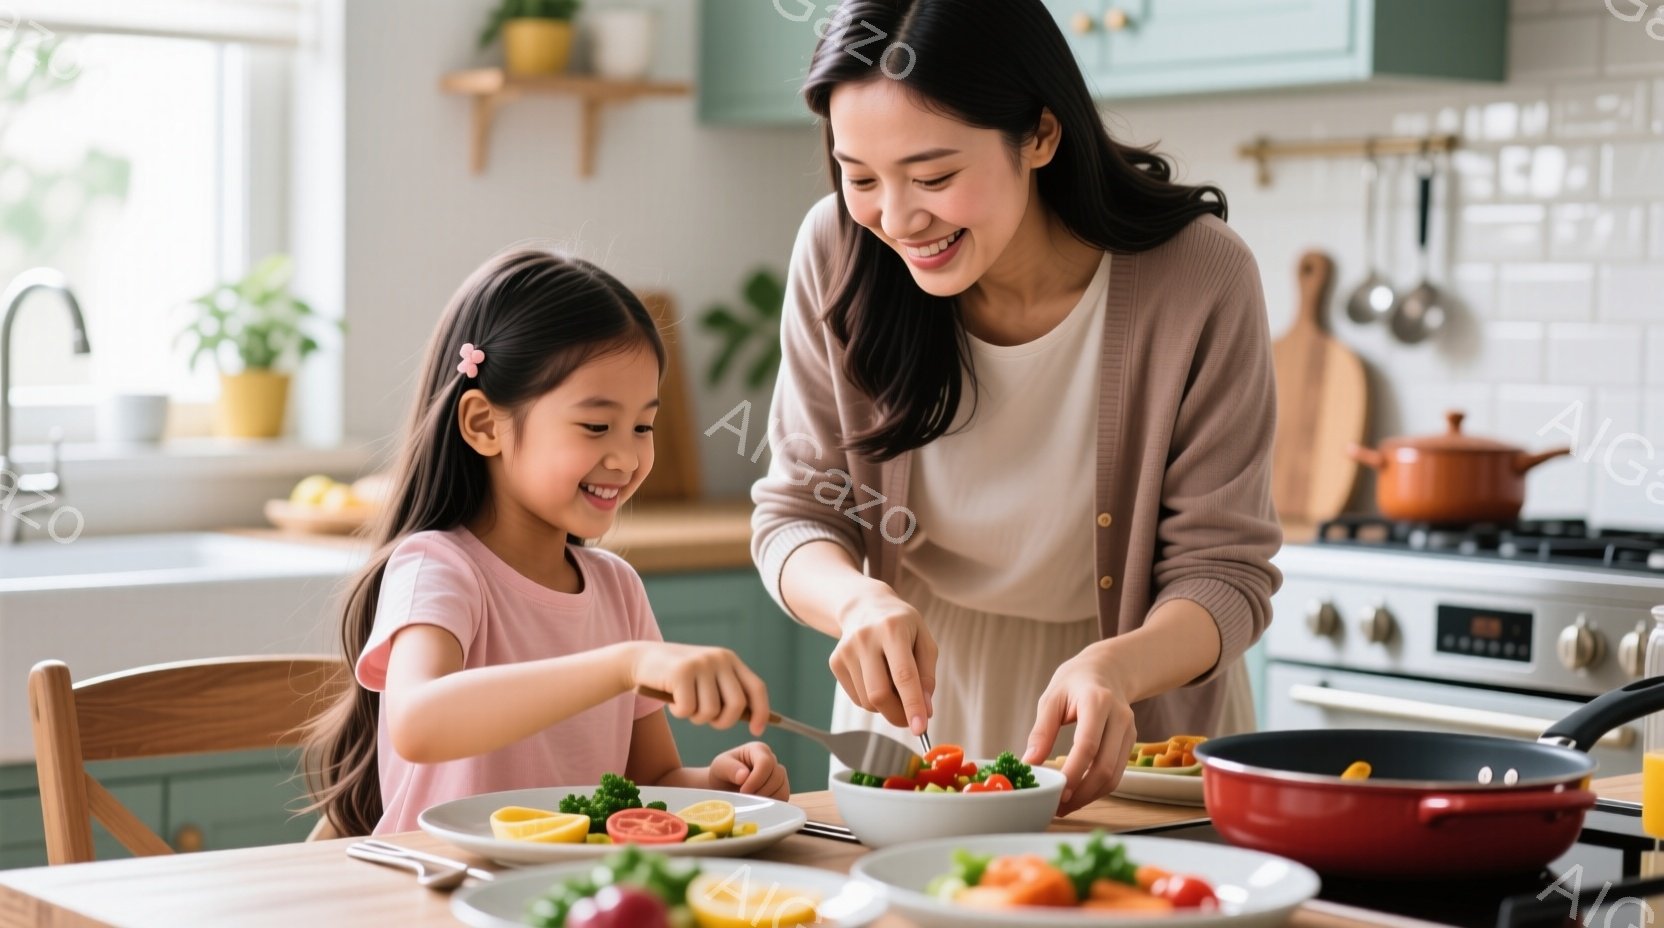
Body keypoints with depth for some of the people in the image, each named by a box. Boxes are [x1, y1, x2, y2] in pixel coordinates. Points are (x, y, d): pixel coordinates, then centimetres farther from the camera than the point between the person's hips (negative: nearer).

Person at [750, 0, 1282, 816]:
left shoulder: (1198, 280, -19)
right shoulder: (836, 254, -12)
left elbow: (1222, 570, -14)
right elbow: (796, 511, -5)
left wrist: (1116, 666, -35)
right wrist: (859, 600, -27)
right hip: (911, 720, 2)